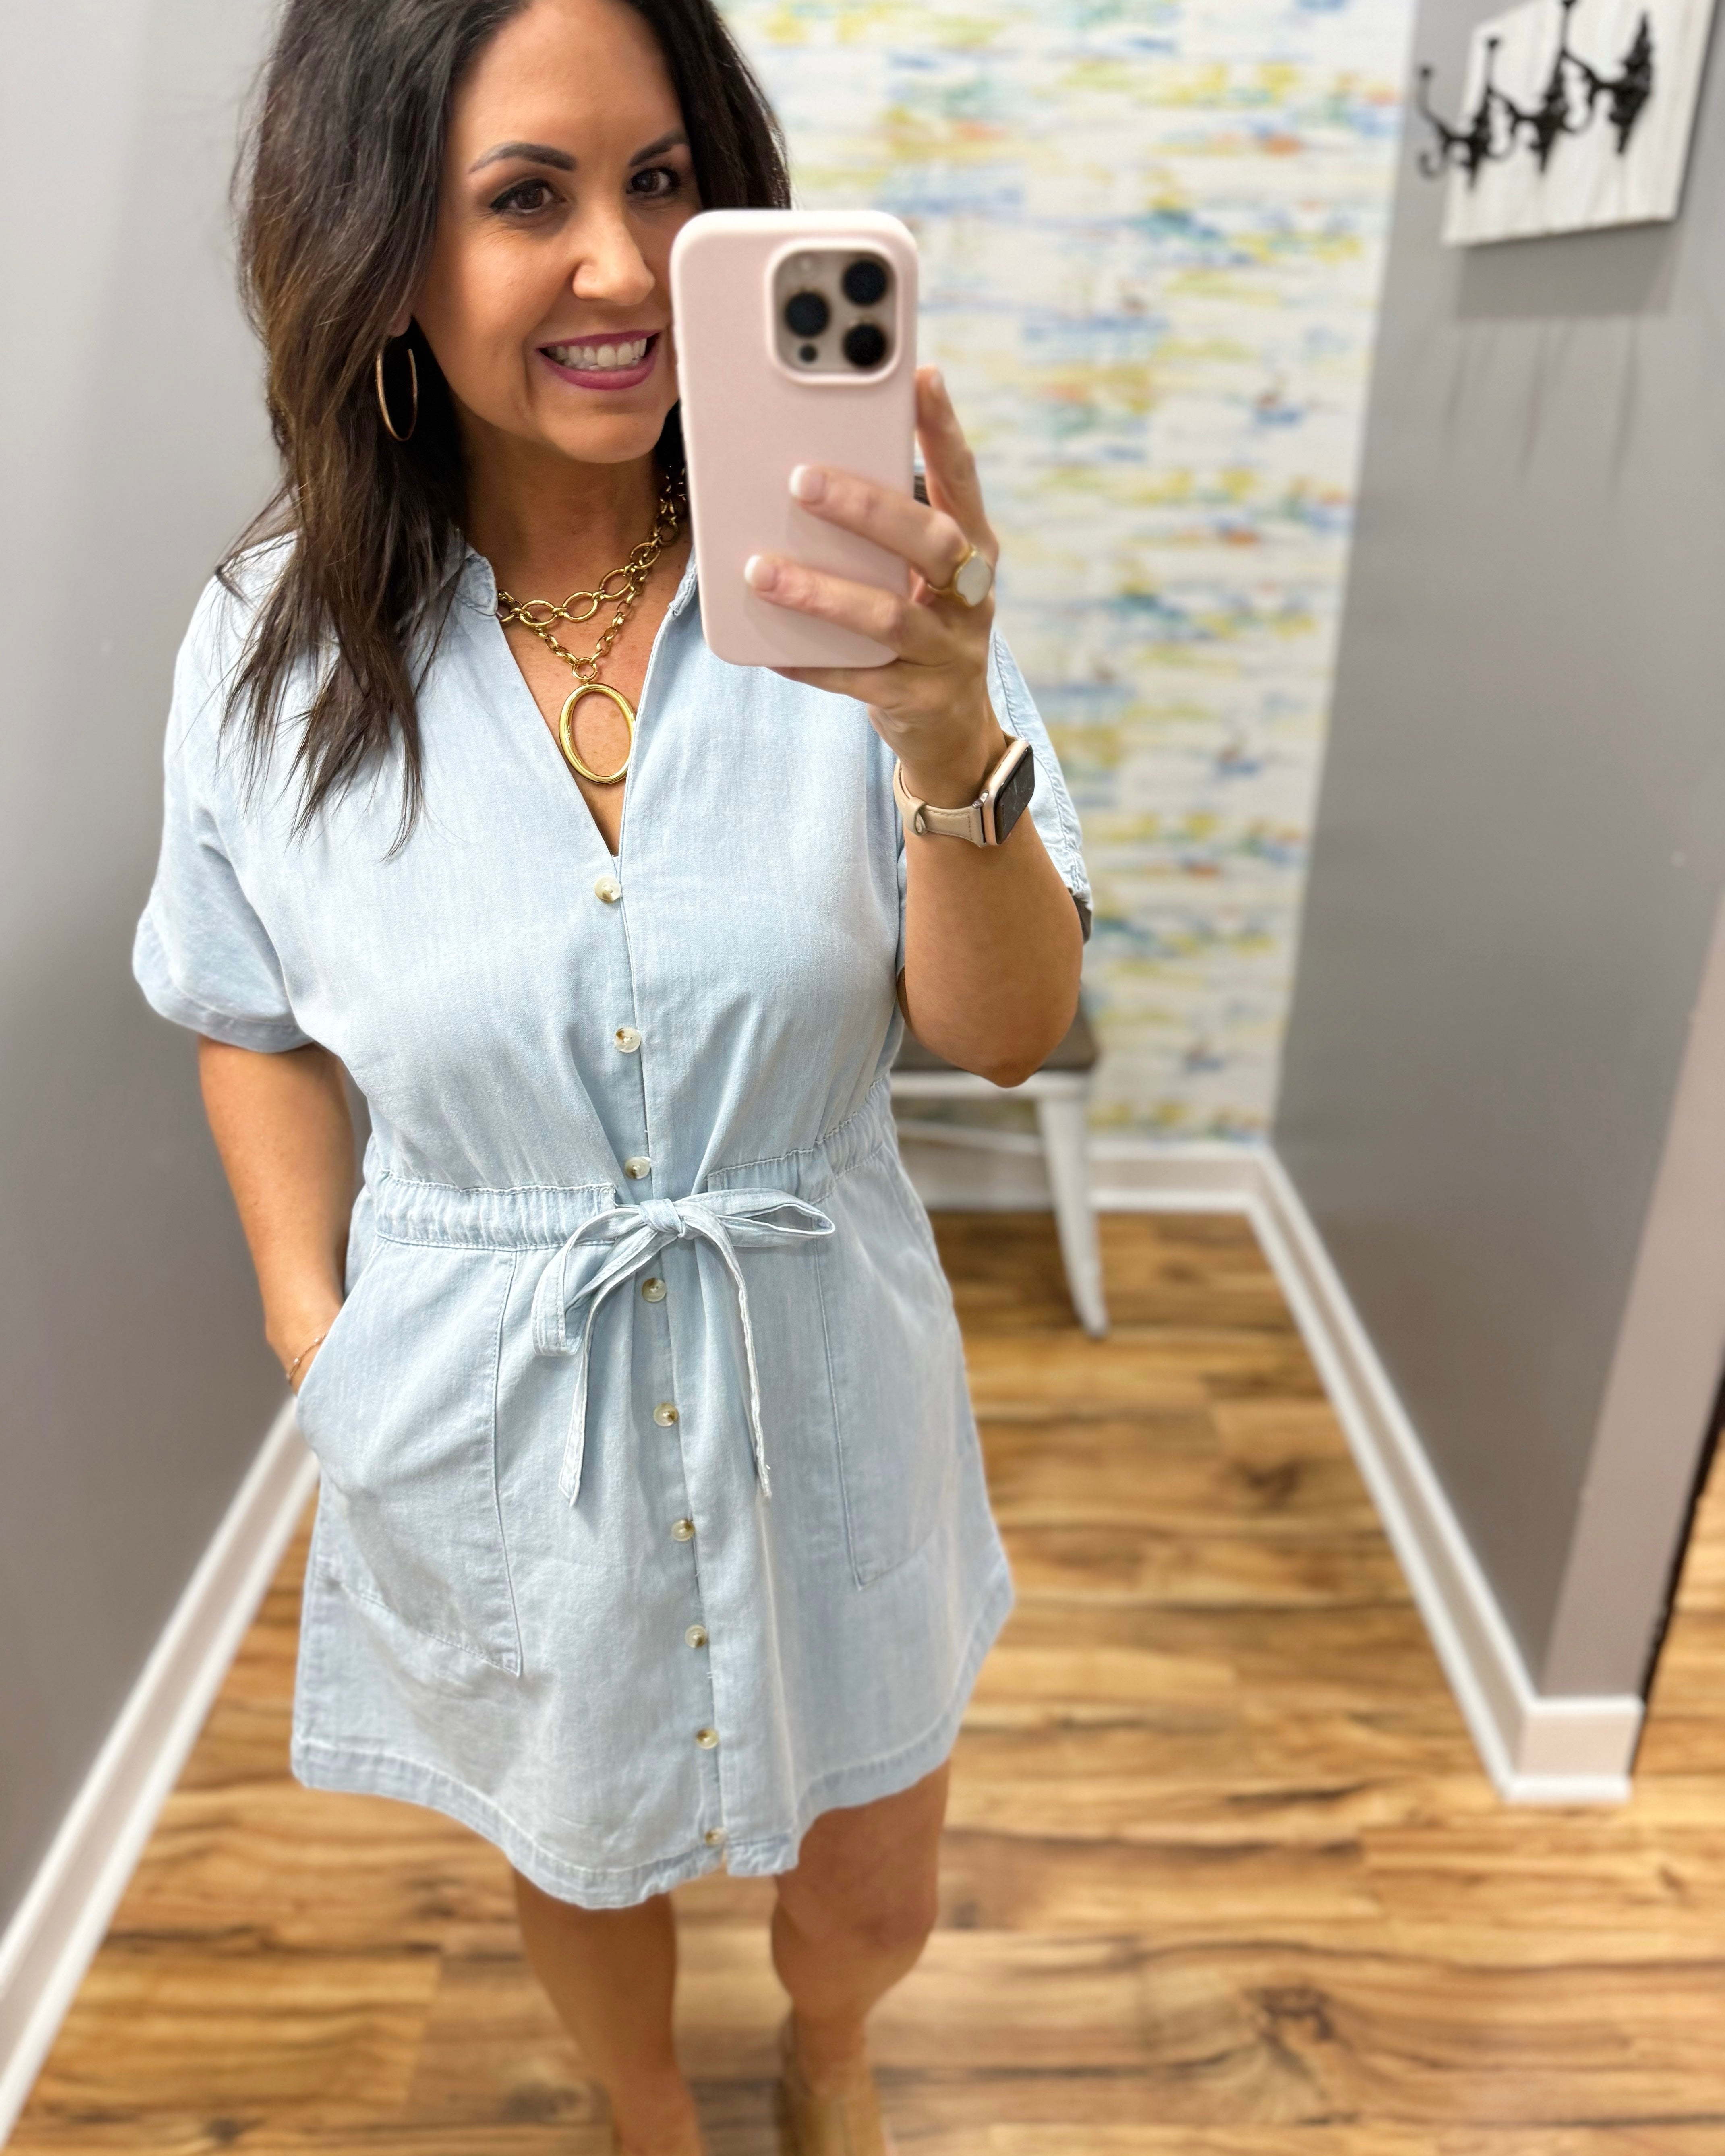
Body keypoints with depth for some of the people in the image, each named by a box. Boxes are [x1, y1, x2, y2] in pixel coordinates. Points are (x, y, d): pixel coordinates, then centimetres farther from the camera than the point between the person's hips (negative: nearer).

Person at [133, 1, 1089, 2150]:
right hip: (486, 1414, 1)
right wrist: (318, 1334, -3)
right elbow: (256, 1017, 4)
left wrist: (956, 746, -34)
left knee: (871, 1897, 22)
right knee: (577, 1861, 27)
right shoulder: (277, 643, -11)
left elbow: (1005, 1032, -17)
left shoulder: (847, 589, -15)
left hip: (815, 1382, 0)